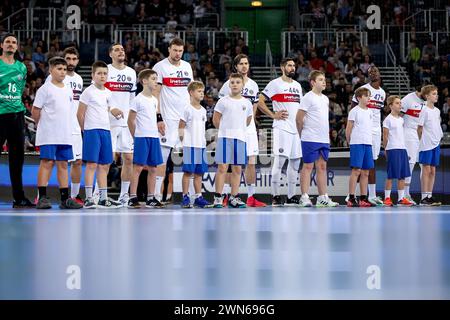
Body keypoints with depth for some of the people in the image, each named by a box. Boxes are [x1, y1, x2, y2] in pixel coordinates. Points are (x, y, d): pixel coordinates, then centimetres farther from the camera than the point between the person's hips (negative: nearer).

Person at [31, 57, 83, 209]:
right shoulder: (45, 89, -5)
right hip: (48, 134, -6)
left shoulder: (68, 91, 14)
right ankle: (42, 197, -7)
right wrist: (44, 126, 0)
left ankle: (65, 198, 8)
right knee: (47, 162, -8)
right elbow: (35, 111, -5)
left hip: (65, 135, 6)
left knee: (63, 164, 7)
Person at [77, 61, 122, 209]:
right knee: (92, 164, -9)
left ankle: (104, 198, 14)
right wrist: (85, 130, -3)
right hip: (92, 130, -7)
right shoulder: (88, 92, -5)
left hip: (106, 130, 7)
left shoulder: (108, 93, 14)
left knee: (104, 165, 9)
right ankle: (88, 198, -9)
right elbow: (80, 114, -5)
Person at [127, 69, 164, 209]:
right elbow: (130, 120, -5)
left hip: (154, 137, 7)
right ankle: (133, 198, -6)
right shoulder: (138, 99, -7)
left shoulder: (154, 100, 14)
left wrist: (156, 131, 14)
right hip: (141, 138, -7)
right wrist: (137, 136, -1)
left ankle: (151, 198, 12)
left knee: (153, 168, 7)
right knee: (138, 167, -7)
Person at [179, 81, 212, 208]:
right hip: (190, 145, -6)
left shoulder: (203, 110, 13)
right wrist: (182, 138, -13)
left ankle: (199, 198, 12)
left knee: (199, 173, 8)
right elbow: (181, 126, -5)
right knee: (188, 172, -4)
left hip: (201, 145, 6)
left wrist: (204, 141, 13)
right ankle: (185, 197, 0)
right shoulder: (188, 109, -6)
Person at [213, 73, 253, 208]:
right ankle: (218, 197, -4)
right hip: (225, 137, -3)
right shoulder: (223, 101, 0)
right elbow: (216, 120, 4)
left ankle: (234, 198, 12)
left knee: (237, 169, 6)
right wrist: (225, 130, 10)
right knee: (222, 167, -7)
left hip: (240, 138, 4)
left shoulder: (247, 103, 10)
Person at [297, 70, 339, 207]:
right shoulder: (308, 97, -9)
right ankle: (304, 197, -3)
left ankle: (323, 198, 10)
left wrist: (327, 135, 16)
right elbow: (299, 118, -9)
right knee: (308, 166, -5)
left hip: (324, 139, 8)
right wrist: (303, 134, -1)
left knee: (322, 167, 8)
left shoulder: (325, 99, 15)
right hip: (310, 139, -7)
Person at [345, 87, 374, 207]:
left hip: (368, 143, 7)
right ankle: (351, 198, -9)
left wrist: (369, 140, 15)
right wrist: (350, 142, 5)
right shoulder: (354, 111, -4)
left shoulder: (369, 112, 15)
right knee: (356, 170, -10)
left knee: (365, 172, 6)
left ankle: (363, 198, 9)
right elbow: (348, 129, -1)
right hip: (357, 143, -7)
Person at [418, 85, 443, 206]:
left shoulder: (437, 111, 12)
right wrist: (423, 140, -1)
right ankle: (424, 197, -3)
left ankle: (430, 196, 11)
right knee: (426, 170, -6)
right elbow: (420, 128, -7)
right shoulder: (424, 111, -10)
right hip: (426, 145, -7)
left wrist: (438, 137, 9)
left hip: (436, 144, 7)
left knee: (432, 171, 7)